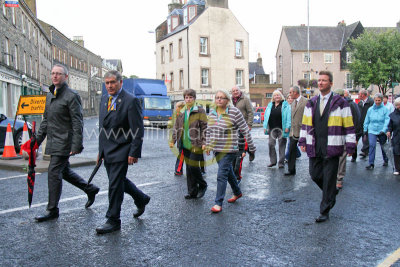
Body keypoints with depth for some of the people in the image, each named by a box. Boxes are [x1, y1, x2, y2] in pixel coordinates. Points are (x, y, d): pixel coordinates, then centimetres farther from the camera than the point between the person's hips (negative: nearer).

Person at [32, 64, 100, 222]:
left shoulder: (71, 96, -11)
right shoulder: (50, 95, 15)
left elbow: (77, 123, -15)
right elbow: (46, 119, 22)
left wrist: (76, 145, -20)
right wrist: (38, 138, 16)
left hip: (64, 143, -9)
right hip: (53, 142, 9)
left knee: (54, 173, -6)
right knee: (64, 170, 16)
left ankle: (52, 210, 5)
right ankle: (90, 189, 33)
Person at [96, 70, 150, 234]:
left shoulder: (131, 101, -12)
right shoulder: (104, 99, 12)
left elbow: (138, 130, -14)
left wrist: (134, 153, -18)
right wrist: (101, 150, 16)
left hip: (121, 151, -8)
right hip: (107, 151, 8)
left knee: (115, 185, -3)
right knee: (119, 181, 17)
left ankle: (113, 221, 12)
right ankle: (141, 199, 40)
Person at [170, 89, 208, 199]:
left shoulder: (200, 111, -3)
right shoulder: (181, 112, 14)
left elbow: (204, 128, -7)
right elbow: (177, 127, 18)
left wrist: (204, 142, -14)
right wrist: (173, 140, 9)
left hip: (196, 144, -6)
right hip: (185, 145, 6)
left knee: (193, 166, -9)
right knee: (188, 168, 8)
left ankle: (202, 185, 16)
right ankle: (192, 192, 18)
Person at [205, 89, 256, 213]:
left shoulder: (234, 112, -12)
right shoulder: (211, 114, 6)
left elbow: (245, 131, -8)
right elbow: (209, 131, 20)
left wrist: (251, 147, -4)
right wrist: (208, 145, 21)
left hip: (228, 150, -6)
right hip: (216, 149, 6)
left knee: (222, 175, -9)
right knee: (228, 172, 20)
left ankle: (218, 203, -2)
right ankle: (237, 192, 41)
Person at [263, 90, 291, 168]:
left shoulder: (285, 105, 0)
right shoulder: (270, 105, 12)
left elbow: (288, 116, -6)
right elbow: (266, 116, 12)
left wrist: (287, 127, -16)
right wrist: (265, 127, 5)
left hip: (281, 129, -3)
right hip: (272, 129, 4)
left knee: (281, 145, 2)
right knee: (270, 144, -1)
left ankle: (281, 162, 11)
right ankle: (273, 161, 11)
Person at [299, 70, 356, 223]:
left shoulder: (340, 103, -1)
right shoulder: (311, 103, 12)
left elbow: (348, 125, -1)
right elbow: (305, 124, 16)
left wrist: (350, 145, -5)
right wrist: (302, 141, 9)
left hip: (331, 148, -4)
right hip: (314, 147, 5)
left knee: (329, 179, 0)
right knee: (315, 175, 9)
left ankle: (324, 211, 12)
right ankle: (331, 193, 39)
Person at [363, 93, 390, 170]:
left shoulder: (385, 109, -4)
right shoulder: (370, 109, 5)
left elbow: (387, 120, -9)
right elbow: (367, 120, 11)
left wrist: (383, 130, -19)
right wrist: (365, 129, 8)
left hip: (382, 132, -1)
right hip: (372, 130, 1)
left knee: (383, 146, 14)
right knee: (372, 145, -14)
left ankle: (385, 160, 38)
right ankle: (371, 163, -13)